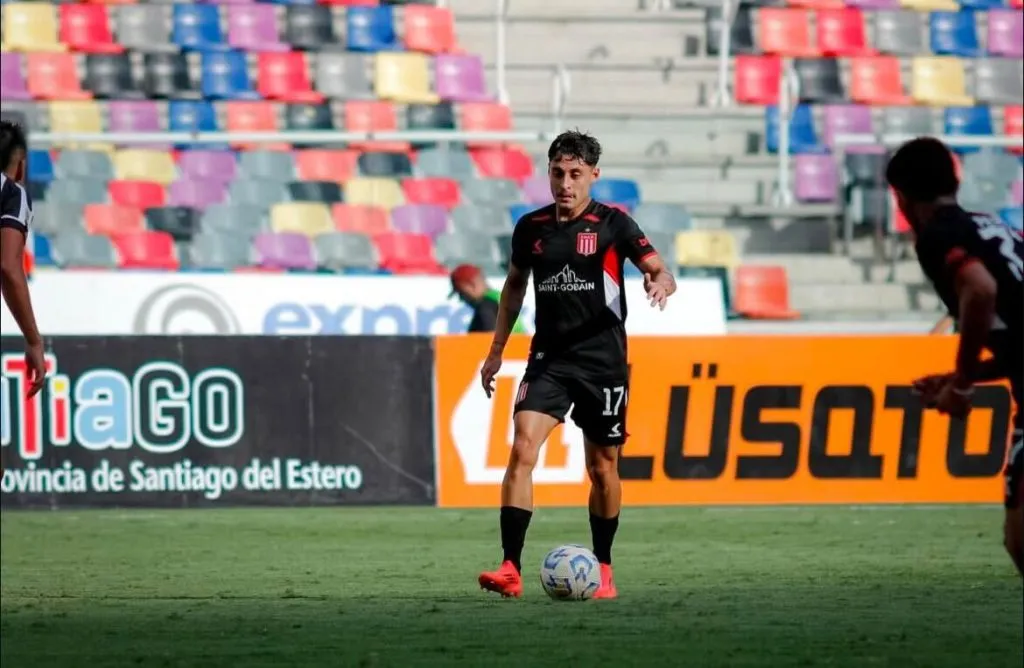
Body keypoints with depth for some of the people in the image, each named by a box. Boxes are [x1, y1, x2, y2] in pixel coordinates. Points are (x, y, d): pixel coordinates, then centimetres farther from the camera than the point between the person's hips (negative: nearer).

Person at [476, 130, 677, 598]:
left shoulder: (613, 225, -4)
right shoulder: (531, 227, 6)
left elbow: (659, 271, -7)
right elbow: (515, 284, 21)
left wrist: (660, 283, -31)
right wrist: (497, 349, 18)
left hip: (603, 361, -2)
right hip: (549, 358, 2)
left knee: (602, 466, 6)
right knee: (522, 448, -16)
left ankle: (602, 570, 24)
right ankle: (510, 569, -20)